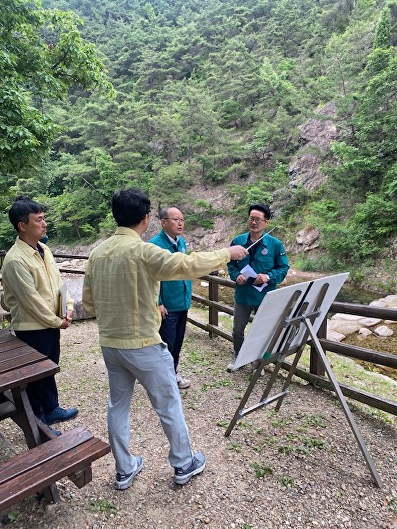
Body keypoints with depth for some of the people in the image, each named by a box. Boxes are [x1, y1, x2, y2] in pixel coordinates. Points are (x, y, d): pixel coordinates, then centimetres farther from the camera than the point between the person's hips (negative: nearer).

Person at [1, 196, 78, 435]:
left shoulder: (44, 249, 4)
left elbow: (58, 280, 9)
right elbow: (31, 299, -22)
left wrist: (68, 307, -4)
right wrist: (57, 321, -14)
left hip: (51, 323, 8)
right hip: (32, 328, -8)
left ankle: (52, 410, 43)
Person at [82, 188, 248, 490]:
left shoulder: (98, 251, 1)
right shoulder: (143, 251, -21)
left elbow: (89, 301, 7)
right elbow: (189, 265, -23)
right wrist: (227, 253, -9)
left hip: (109, 343, 7)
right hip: (143, 345, -7)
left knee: (118, 406, 19)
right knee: (169, 405, 13)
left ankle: (125, 470, 36)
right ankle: (184, 464, 32)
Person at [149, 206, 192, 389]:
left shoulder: (181, 241, 6)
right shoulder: (155, 244, -18)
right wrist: (158, 304, -18)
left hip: (182, 302, 7)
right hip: (167, 305, -7)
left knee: (177, 342, 20)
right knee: (166, 344, 7)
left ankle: (173, 373, 37)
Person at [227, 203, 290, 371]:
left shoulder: (275, 244, -10)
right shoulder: (238, 241, -4)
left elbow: (283, 268, -3)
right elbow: (230, 263, 7)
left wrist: (269, 277, -21)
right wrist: (236, 275, -13)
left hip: (265, 296, -2)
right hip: (242, 294, 2)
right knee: (238, 329, 16)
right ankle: (237, 357, 41)